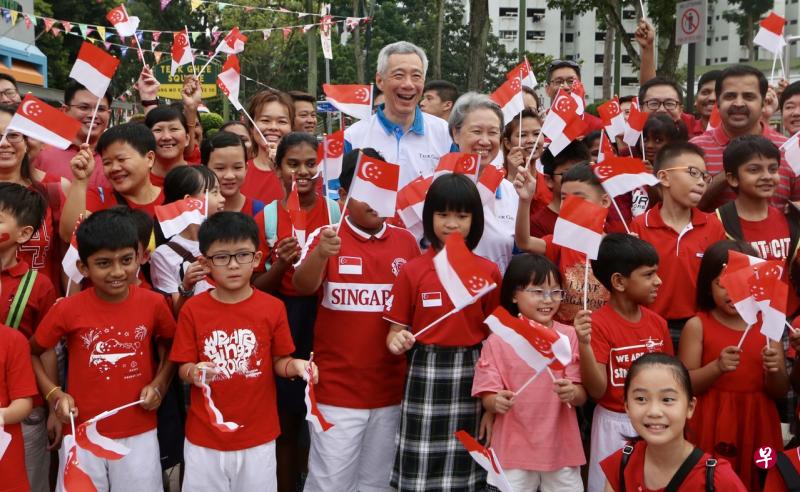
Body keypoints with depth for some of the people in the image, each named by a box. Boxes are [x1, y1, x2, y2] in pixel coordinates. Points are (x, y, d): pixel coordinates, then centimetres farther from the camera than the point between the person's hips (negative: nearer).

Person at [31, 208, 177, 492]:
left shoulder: (154, 304, -8)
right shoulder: (68, 310, -11)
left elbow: (172, 349, 9)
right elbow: (31, 353, 3)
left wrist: (159, 385, -6)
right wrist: (54, 393, -9)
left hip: (139, 432, 1)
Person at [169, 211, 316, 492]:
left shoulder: (273, 308, -7)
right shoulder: (193, 310, -6)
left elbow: (278, 361, 1)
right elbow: (183, 367, -2)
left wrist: (295, 366, -20)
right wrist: (194, 373, -25)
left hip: (258, 435, 0)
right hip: (204, 436, 0)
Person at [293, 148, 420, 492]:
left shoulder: (406, 241, 5)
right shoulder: (325, 237, -4)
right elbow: (302, 286, -21)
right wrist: (321, 254, -39)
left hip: (391, 387, 3)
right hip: (336, 387, -3)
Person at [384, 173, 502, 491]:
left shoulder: (489, 272, 2)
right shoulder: (412, 271, -2)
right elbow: (396, 331, 2)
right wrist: (398, 342, -20)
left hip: (472, 373, 1)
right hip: (425, 373, -1)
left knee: (465, 466, 10)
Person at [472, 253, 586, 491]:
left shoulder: (569, 336, -1)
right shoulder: (497, 341, -6)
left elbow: (582, 395, -3)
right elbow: (488, 399, -4)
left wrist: (571, 393, -25)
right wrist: (498, 402, -26)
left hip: (561, 446, 2)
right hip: (514, 448, -1)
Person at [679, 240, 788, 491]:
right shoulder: (697, 325, -5)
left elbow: (781, 391, 6)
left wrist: (774, 371, -15)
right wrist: (717, 367, -23)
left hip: (757, 424, 3)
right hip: (712, 426, -3)